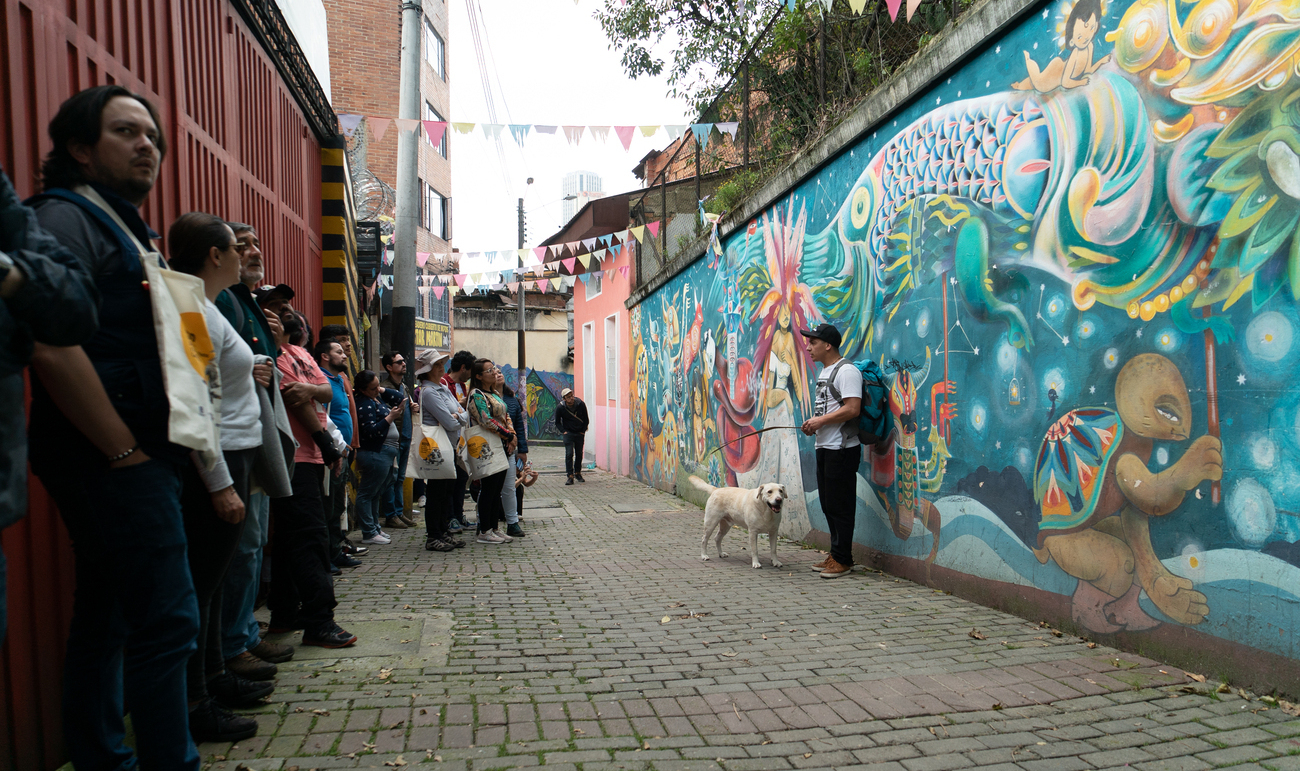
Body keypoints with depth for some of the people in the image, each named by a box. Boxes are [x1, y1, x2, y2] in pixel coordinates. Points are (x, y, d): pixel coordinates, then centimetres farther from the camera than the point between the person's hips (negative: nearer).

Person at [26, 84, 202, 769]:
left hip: (134, 458, 10)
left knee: (107, 621, 15)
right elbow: (52, 346, -22)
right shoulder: (66, 218, -8)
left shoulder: (121, 228, 22)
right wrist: (125, 452, -17)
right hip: (114, 460, -10)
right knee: (166, 621, -8)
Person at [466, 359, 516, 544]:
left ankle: (494, 529, 17)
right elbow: (487, 421, -19)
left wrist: (511, 438, 1)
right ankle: (484, 532, 2)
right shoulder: (477, 395, -10)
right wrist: (508, 435, -12)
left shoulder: (495, 394, 18)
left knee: (497, 490, 10)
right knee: (488, 489, -5)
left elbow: (506, 417, 17)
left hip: (502, 447, 9)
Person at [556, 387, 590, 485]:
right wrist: (564, 431, -8)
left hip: (580, 433, 2)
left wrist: (583, 431, 0)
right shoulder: (560, 407, -13)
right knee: (569, 454, -11)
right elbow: (557, 422, 2)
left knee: (579, 454, 8)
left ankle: (578, 473, 23)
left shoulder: (580, 404, -11)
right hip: (568, 433, -2)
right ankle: (570, 476, -9)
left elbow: (586, 419, 4)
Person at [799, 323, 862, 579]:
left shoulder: (846, 370, -13)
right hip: (824, 446, 10)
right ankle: (835, 555, 24)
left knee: (840, 505, -5)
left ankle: (843, 560, 3)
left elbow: (852, 408, -23)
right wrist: (813, 425, 8)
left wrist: (821, 420, -18)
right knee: (828, 504, 14)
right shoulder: (824, 372, 18)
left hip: (842, 449, -10)